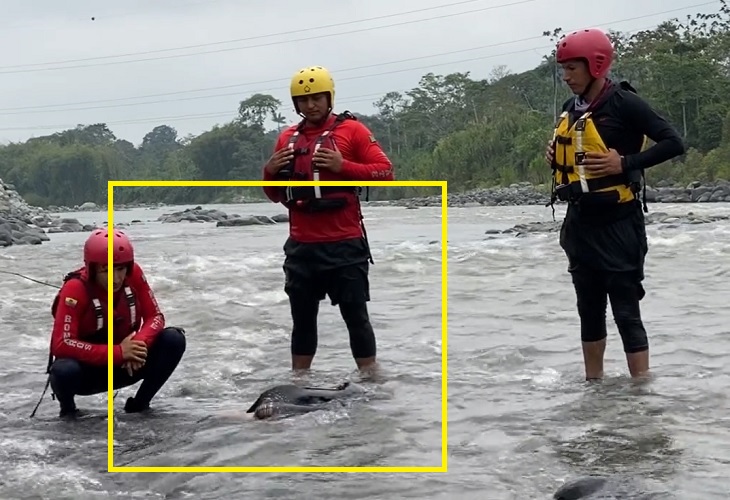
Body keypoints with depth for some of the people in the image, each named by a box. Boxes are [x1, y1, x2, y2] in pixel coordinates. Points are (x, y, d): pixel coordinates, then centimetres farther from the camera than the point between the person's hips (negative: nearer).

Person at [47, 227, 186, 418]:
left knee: (174, 340, -18)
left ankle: (140, 402, 2)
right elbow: (61, 344, -31)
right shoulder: (75, 289, -25)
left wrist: (140, 343, -28)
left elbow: (155, 316, -5)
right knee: (63, 371, -38)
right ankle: (68, 408, 0)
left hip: (126, 365, 4)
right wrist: (118, 353, -34)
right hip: (88, 368, -4)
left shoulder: (134, 274, -12)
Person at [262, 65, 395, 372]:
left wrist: (343, 165, -18)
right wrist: (270, 171, -1)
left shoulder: (351, 130, -2)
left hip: (344, 245, -5)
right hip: (301, 247, 5)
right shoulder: (287, 138, 12)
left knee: (356, 316, 1)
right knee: (302, 318, 13)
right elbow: (275, 195, 19)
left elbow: (385, 172, -8)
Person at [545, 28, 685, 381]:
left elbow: (673, 143, -17)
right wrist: (556, 156, 3)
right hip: (579, 223, 8)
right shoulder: (571, 109, 10)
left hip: (617, 224, -8)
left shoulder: (624, 103, -13)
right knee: (589, 310, 16)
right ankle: (593, 385, 27)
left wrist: (626, 163, -22)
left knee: (626, 311, -5)